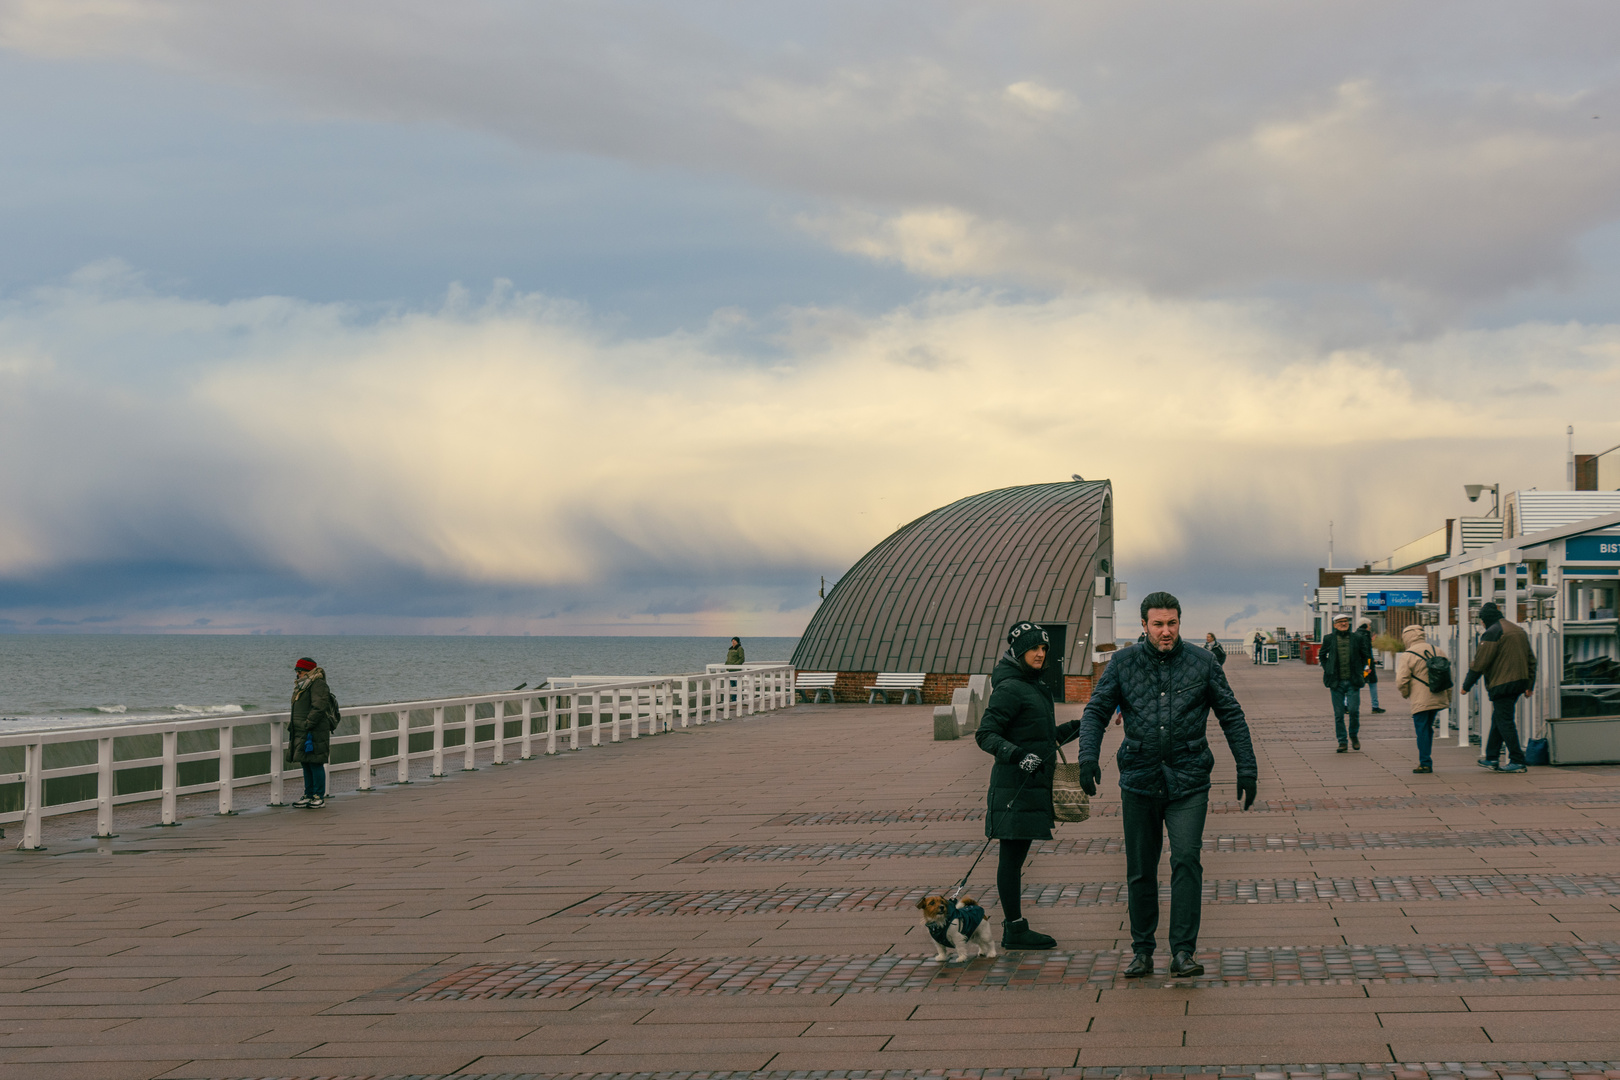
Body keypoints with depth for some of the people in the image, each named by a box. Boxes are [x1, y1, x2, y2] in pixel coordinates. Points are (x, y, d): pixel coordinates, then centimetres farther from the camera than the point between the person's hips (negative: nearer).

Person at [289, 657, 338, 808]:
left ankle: (319, 797, -2)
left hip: (314, 732, -10)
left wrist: (307, 725, -23)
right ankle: (309, 795, 19)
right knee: (306, 764, 12)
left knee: (315, 764, -7)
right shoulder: (302, 685, 20)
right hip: (302, 733, 10)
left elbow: (319, 708, -20)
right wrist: (293, 726, 19)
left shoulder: (318, 685, -11)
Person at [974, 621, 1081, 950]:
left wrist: (1074, 728, 24)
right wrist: (1018, 755, -31)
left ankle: (1015, 925, 18)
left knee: (1017, 856, 13)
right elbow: (985, 735, -18)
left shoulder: (1032, 687, 17)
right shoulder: (1009, 688, -13)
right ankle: (1014, 929, -1)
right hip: (1015, 785, -10)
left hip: (1032, 785, 10)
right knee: (1012, 857, -5)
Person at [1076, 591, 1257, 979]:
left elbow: (1231, 716, 9)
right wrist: (1088, 756, -14)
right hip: (1139, 780, 1)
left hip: (1188, 782, -1)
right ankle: (1142, 951, 18)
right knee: (1140, 870, 6)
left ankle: (1183, 952, -12)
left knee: (1186, 860, -14)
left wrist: (1247, 769, 4)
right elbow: (1096, 711, 3)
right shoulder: (1123, 663, 4)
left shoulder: (1202, 663, 3)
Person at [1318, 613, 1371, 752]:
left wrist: (1360, 670, 10)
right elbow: (1322, 655, 17)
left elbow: (1365, 655, 17)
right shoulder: (1329, 639, 3)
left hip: (1353, 682, 0)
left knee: (1354, 710, -8)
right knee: (1339, 714, 1)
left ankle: (1354, 735, 18)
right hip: (1337, 682, 0)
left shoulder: (1356, 638, 4)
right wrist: (1327, 669, 8)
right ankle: (1342, 742, 10)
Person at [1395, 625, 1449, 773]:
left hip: (1420, 701, -6)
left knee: (1422, 730, 0)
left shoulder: (1407, 656, -9)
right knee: (1428, 728, 18)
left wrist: (1405, 694, 8)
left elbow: (1401, 681, -13)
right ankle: (1426, 761, 22)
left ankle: (1425, 763, -2)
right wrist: (1448, 697, 20)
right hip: (1438, 698, 6)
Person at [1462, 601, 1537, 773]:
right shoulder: (1518, 630, 17)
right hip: (1519, 681, 9)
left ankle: (1517, 761, -7)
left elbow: (1480, 663, -13)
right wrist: (1529, 685, 22)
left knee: (1504, 722, -5)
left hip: (1501, 685, -9)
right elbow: (1531, 660, 19)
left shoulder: (1492, 633, -11)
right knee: (1498, 720, 18)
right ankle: (1491, 759, 23)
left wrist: (1466, 686, -6)